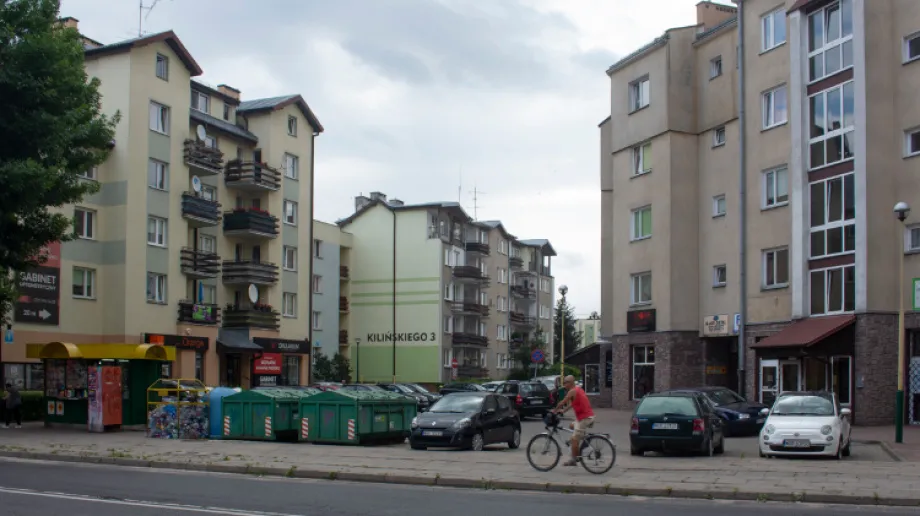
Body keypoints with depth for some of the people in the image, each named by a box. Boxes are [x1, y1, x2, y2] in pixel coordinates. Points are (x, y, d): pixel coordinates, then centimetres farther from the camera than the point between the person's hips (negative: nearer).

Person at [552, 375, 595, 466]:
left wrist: (554, 410, 5)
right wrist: (563, 410, 20)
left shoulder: (572, 391, -13)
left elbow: (562, 403, -8)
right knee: (573, 426, 30)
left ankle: (573, 460, 1)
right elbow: (572, 403, 24)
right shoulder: (578, 389, 16)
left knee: (574, 439, -4)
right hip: (589, 415, 10)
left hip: (584, 418, -10)